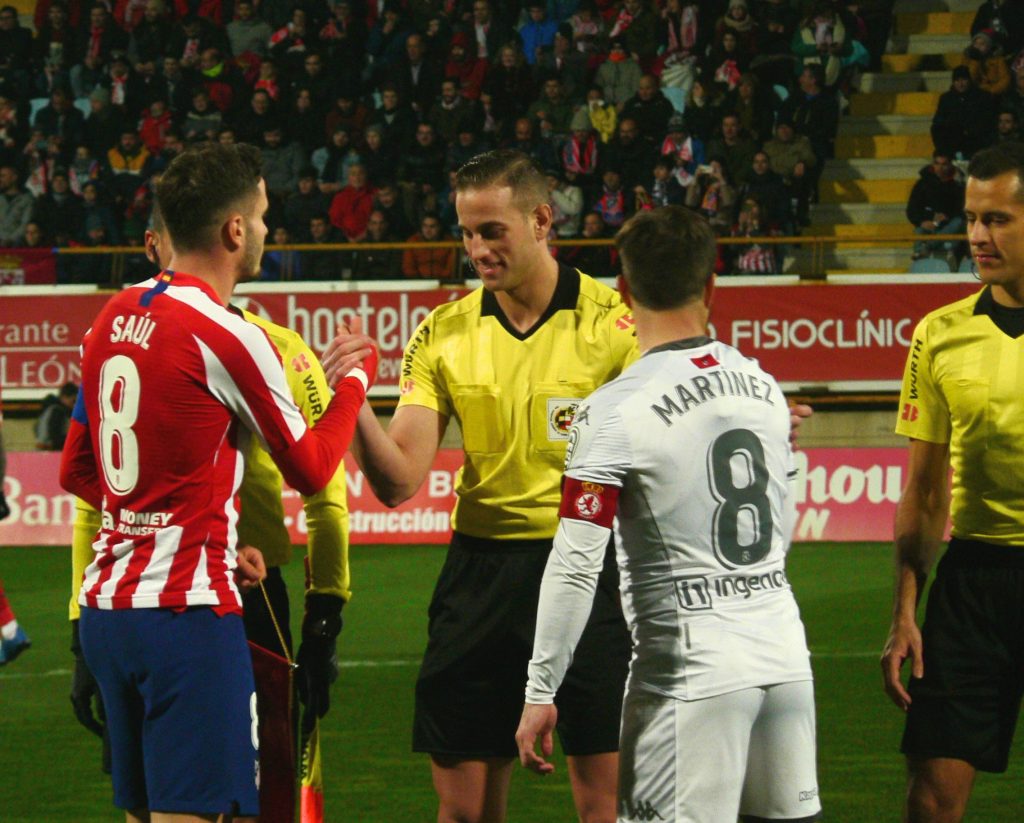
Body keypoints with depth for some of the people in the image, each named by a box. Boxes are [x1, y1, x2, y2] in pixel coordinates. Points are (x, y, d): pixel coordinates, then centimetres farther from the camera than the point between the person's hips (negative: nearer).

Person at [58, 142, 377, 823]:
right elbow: (310, 470, -1)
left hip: (106, 606, 8)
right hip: (185, 611, -8)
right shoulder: (227, 337, -12)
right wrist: (356, 377, 16)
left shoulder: (113, 319, 10)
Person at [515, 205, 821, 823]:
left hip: (690, 673, -6)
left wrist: (541, 693, -9)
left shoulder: (615, 409, -11)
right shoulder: (763, 386, 8)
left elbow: (575, 564, -14)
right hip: (785, 654, 6)